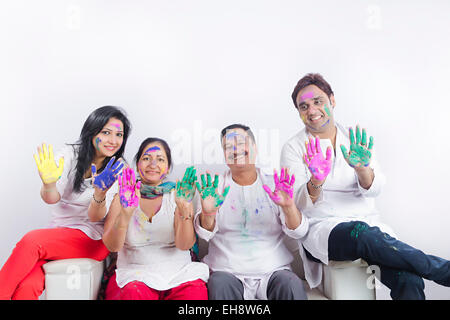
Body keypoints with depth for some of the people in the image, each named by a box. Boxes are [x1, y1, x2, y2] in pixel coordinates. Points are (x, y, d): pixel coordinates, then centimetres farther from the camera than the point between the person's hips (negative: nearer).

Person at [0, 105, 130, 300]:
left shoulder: (117, 171, -3)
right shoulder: (70, 154, 2)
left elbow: (96, 216, -14)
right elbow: (51, 198, -12)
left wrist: (100, 193, -35)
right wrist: (49, 184, -36)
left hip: (91, 238, -2)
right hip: (58, 231, 2)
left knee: (31, 241, -26)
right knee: (26, 287, -26)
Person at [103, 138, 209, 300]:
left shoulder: (178, 195, 4)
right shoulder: (123, 197, 5)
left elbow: (184, 245, -8)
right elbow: (112, 246, -8)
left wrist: (184, 209, -26)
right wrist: (125, 214, -27)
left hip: (178, 271, 1)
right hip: (133, 272, 0)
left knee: (196, 291, -29)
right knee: (134, 292, -33)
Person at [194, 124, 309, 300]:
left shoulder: (273, 185, 6)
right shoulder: (216, 186, 6)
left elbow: (298, 233, -2)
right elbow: (205, 234, -5)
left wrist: (289, 206, -23)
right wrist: (208, 212, -28)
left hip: (273, 270, 0)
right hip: (228, 271, 0)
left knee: (292, 285, -28)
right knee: (219, 285, -30)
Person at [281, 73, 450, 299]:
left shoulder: (355, 141, 11)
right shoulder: (293, 148, 3)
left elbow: (373, 189, -2)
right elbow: (300, 204, -8)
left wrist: (362, 168, -25)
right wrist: (316, 181, -30)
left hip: (368, 223, 3)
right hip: (322, 228, -2)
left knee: (408, 280, -27)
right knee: (362, 233, -35)